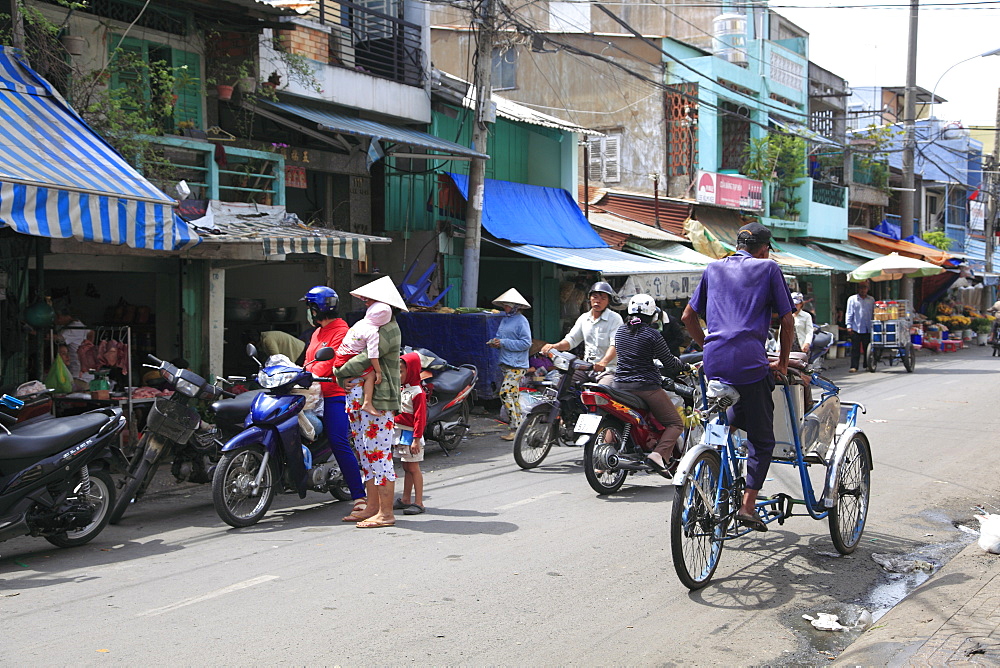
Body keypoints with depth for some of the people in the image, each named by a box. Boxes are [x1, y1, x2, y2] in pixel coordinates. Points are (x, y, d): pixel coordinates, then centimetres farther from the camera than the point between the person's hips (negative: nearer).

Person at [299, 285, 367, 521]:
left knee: (339, 443, -18)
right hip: (316, 395, 10)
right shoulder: (317, 333, 25)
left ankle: (360, 498, -18)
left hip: (336, 395, -10)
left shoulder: (341, 331, -5)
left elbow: (330, 362, -17)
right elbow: (309, 361, 25)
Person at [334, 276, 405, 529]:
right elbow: (353, 352, 18)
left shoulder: (388, 329, -11)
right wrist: (346, 377, -1)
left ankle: (386, 513, -3)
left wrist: (341, 373, -6)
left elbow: (366, 358, -20)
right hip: (359, 400, 10)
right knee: (367, 456, 14)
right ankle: (372, 507, 22)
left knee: (379, 455, -7)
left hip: (377, 401, -10)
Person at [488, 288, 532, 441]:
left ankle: (515, 427, -9)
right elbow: (500, 336, 24)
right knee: (513, 395, 12)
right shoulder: (505, 319, 15)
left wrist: (504, 342, -18)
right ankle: (519, 426, 19)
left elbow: (526, 342, -17)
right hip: (506, 363, 9)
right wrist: (494, 342, 0)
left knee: (505, 393, -15)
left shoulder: (521, 321, -11)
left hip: (516, 365, -9)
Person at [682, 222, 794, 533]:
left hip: (714, 361, 4)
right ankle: (748, 505, -1)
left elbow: (688, 316, 21)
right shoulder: (768, 268, 9)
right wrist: (782, 361, 16)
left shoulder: (714, 268, 20)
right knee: (761, 438, 6)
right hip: (749, 361, -4)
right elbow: (787, 321, 6)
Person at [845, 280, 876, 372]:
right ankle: (854, 366, -2)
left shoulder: (871, 299, 13)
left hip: (868, 329, 2)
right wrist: (849, 326, -4)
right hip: (856, 328, -2)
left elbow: (874, 313, 15)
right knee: (855, 349, -4)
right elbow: (849, 313, 4)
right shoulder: (852, 299, 6)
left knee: (867, 348, 7)